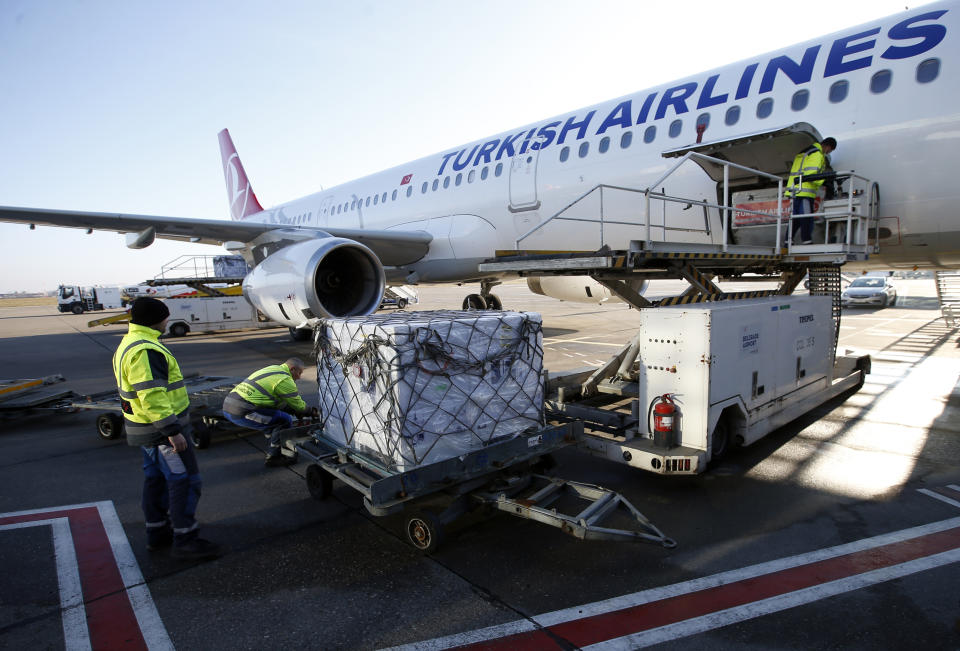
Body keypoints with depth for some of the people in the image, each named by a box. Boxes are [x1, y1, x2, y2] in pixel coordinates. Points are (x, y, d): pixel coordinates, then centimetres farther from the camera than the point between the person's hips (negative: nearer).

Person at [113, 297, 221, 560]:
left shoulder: (128, 345, 14)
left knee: (156, 479, 18)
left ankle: (157, 533, 29)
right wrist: (171, 430, -26)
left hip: (146, 429, 11)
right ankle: (185, 540, 1)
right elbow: (152, 397, -28)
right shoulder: (146, 350, -22)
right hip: (162, 427, -11)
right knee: (185, 480, -5)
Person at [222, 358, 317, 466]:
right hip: (241, 412, -10)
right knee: (285, 420, -6)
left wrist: (295, 411, 25)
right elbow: (298, 405, 0)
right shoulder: (284, 380, -9)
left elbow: (279, 402, 29)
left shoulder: (272, 369, 21)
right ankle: (273, 456, 4)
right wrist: (311, 412, 19)